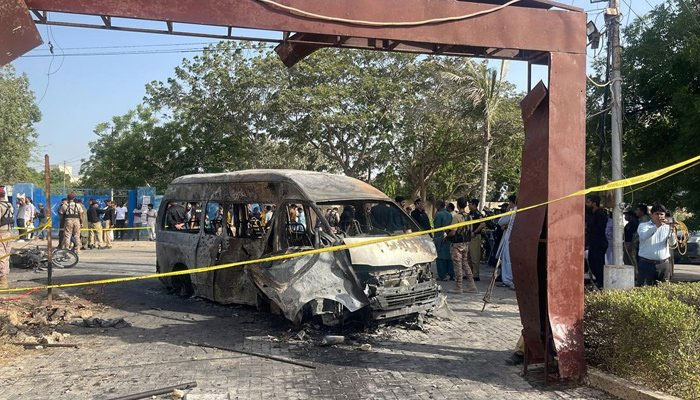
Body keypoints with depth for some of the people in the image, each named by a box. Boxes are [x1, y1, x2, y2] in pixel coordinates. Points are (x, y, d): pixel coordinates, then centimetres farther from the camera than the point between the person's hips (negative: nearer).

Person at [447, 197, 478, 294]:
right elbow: (470, 231, 12)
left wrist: (447, 235, 0)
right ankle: (471, 286, 15)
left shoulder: (456, 217, -17)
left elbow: (453, 232, -19)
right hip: (466, 243, 7)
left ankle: (458, 288, 5)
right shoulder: (469, 216, 5)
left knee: (458, 266, -1)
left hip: (457, 244, -7)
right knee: (465, 264, 15)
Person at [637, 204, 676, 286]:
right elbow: (643, 236, -18)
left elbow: (672, 243, -4)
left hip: (664, 264, 3)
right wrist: (657, 226, -28)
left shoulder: (667, 227, 11)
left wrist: (672, 230, -21)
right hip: (647, 264, -3)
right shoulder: (643, 225, 4)